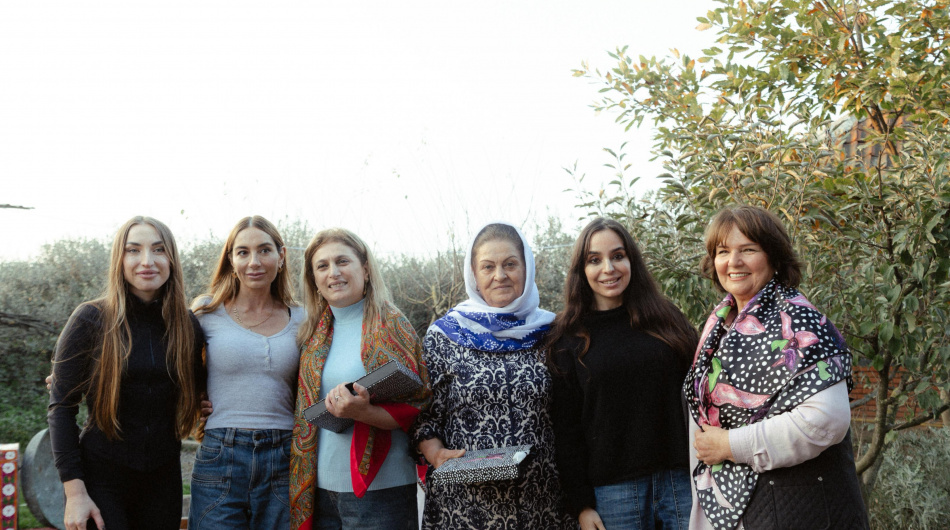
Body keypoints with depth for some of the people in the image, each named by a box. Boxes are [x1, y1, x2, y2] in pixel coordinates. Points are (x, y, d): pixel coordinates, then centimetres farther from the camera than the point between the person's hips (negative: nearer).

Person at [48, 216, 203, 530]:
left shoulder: (187, 326, 3)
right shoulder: (91, 320, -8)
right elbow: (61, 408, -8)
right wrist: (74, 491, -13)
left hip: (164, 477, 4)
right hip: (103, 477, -3)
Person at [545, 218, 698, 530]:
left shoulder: (665, 319, 7)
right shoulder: (568, 338, 2)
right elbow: (566, 428, 1)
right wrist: (580, 504, -3)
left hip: (683, 480, 2)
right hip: (613, 491, -2)